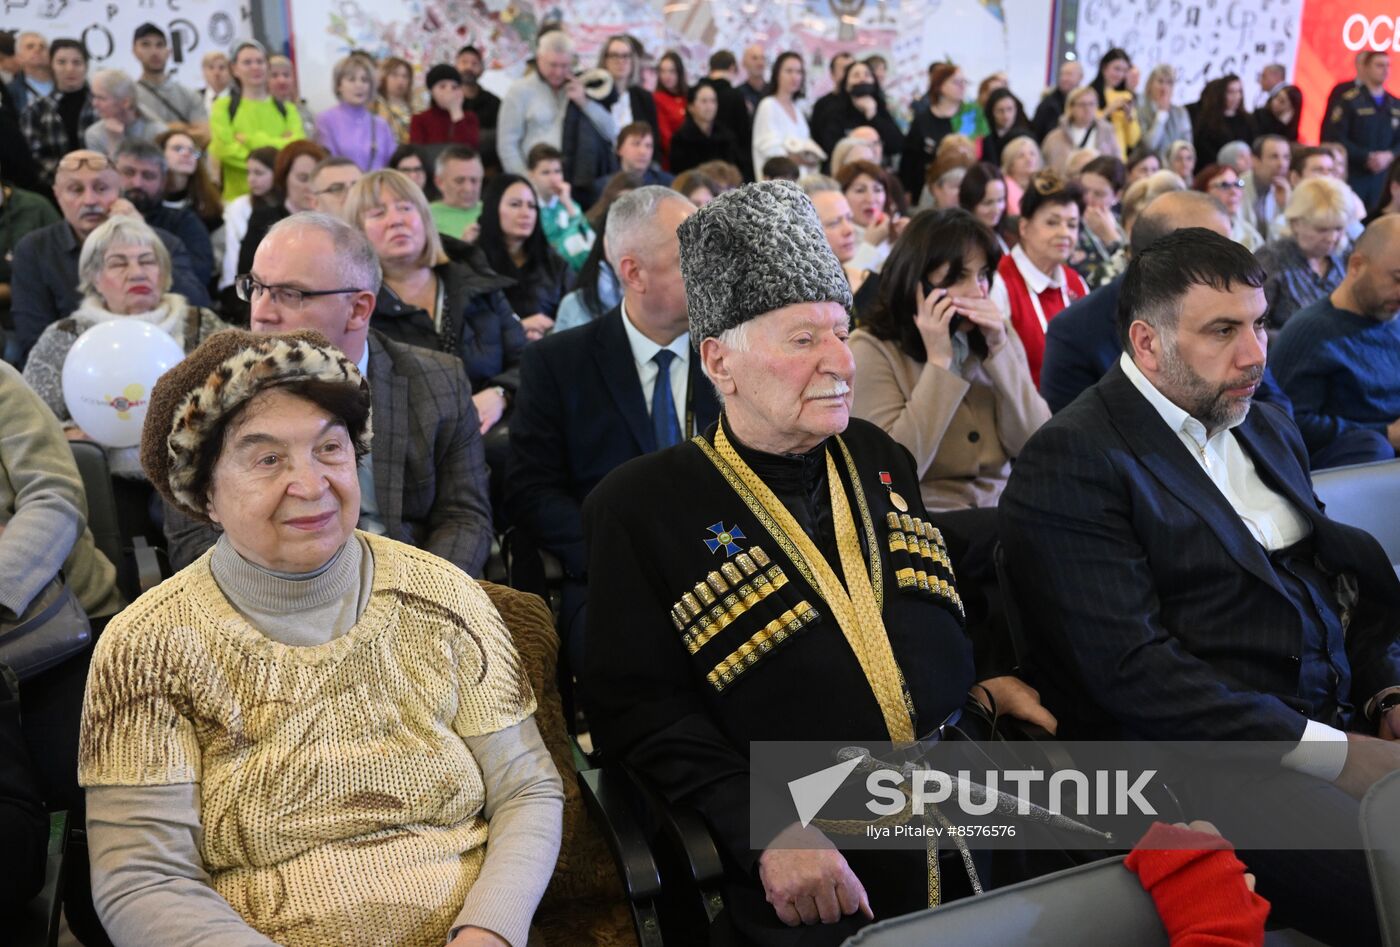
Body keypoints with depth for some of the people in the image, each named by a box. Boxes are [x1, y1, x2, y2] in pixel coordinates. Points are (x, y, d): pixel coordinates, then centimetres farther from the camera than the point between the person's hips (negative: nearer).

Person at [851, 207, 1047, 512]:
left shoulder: (996, 334, 8)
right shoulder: (872, 348, -7)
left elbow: (1036, 445, -2)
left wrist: (999, 349, -10)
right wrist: (938, 361, -16)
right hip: (920, 521, -5)